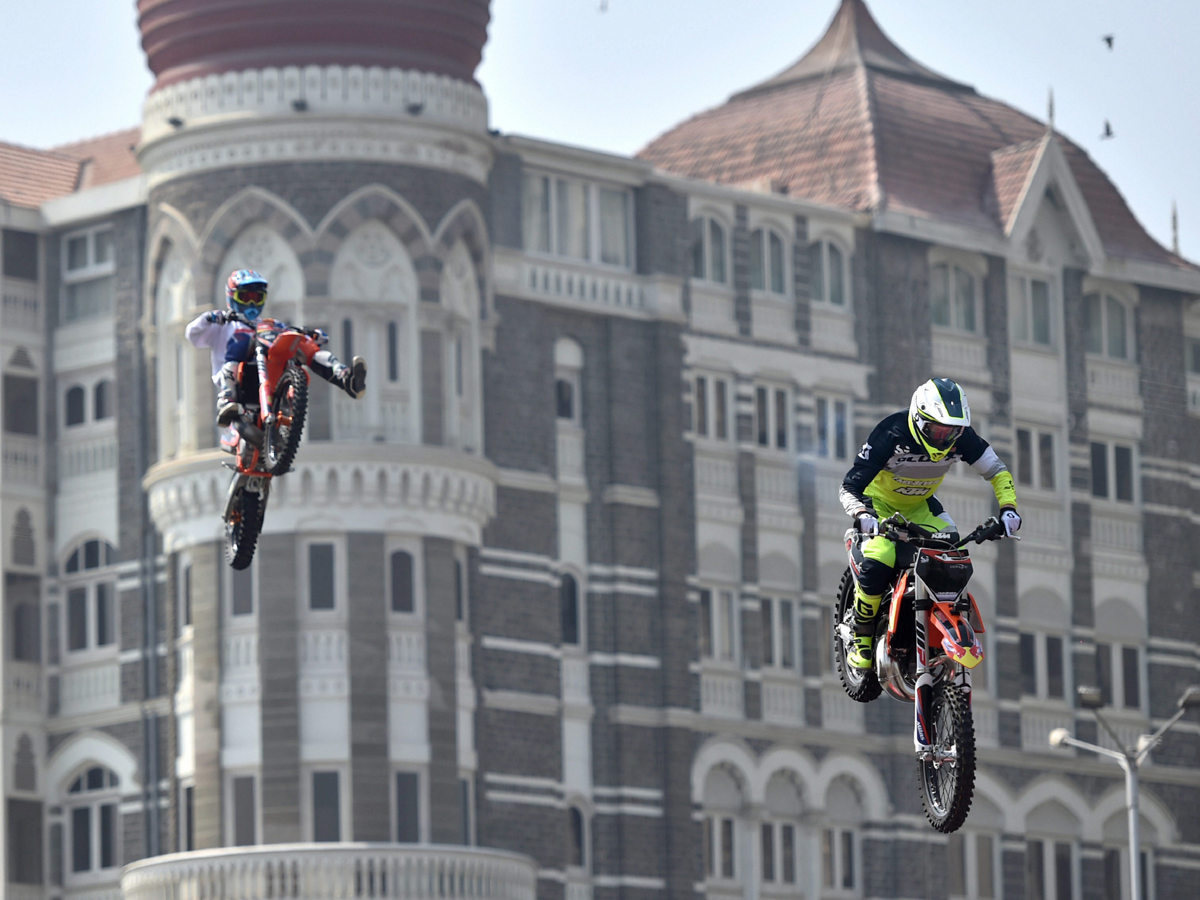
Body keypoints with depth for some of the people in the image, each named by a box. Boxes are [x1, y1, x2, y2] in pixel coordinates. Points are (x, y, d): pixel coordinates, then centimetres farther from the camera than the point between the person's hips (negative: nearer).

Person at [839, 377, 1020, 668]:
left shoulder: (961, 437, -19)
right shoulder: (892, 434, -32)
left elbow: (997, 470, -5)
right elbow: (850, 486, -31)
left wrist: (1008, 508, -22)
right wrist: (862, 515, -51)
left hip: (921, 507, 5)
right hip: (879, 503, -5)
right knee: (876, 564, -30)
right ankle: (862, 637, -9)